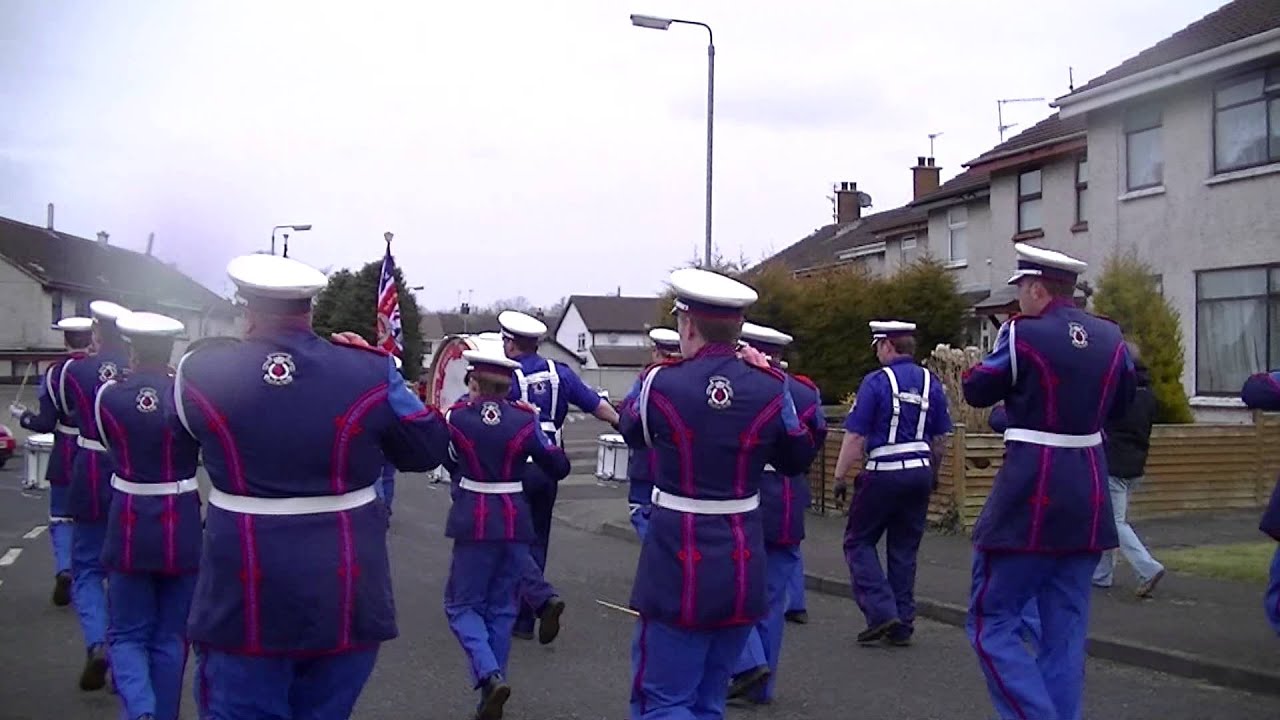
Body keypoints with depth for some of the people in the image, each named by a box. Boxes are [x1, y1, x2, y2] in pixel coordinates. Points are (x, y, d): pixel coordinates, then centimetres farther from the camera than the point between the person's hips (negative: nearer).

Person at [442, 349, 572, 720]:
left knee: (462, 604, 10)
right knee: (501, 608, 13)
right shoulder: (524, 419, -3)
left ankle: (490, 675, -14)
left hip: (474, 522, -2)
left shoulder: (456, 416, -6)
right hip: (516, 522, 2)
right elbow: (559, 468, 6)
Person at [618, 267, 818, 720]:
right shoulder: (770, 387, -5)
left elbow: (631, 432, 11)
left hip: (678, 564, -4)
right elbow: (797, 461, 12)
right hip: (742, 566, 4)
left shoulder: (661, 383, -12)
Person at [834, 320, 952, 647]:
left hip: (883, 474, -6)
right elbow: (939, 437, 14)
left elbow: (855, 436, -13)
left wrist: (840, 476, -7)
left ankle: (881, 612, -4)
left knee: (859, 542, 7)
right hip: (921, 473, 6)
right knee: (905, 549, 13)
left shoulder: (876, 382, -11)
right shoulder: (932, 383, 7)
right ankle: (902, 625, 15)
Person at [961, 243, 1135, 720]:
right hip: (1089, 500, 6)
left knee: (992, 622, 2)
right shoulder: (1111, 337, 5)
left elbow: (976, 392, 1)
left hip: (1031, 495, -6)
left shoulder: (1023, 335, -13)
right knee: (1064, 626, 13)